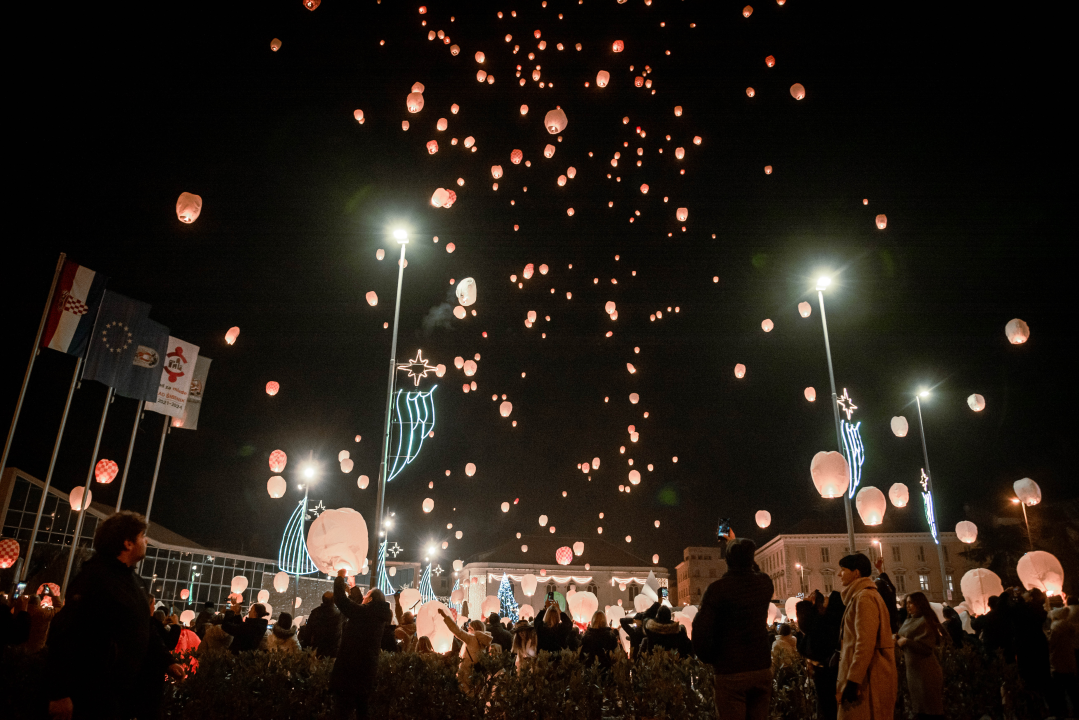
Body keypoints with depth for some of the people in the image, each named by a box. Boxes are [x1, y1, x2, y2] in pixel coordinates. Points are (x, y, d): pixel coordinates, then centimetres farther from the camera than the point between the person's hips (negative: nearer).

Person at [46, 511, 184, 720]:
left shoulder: (133, 578, 12)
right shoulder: (95, 576, -18)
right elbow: (63, 634, -23)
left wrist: (167, 663, 16)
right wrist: (60, 693, -24)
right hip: (96, 694, -8)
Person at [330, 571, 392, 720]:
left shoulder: (362, 612, -14)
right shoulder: (380, 616, 7)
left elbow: (340, 599, -13)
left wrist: (340, 577, 1)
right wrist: (353, 588, 32)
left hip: (349, 667, -7)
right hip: (369, 668, 7)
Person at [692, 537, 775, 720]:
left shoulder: (717, 589, -13)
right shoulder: (764, 583, 1)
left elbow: (700, 630, -16)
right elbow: (754, 570, 27)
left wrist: (710, 658, 2)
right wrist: (736, 543, 36)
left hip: (730, 672, -4)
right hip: (762, 668, 5)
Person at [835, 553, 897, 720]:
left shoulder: (864, 597, -13)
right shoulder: (858, 596, 19)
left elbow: (865, 643, -21)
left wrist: (853, 679, -23)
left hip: (867, 678, -10)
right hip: (867, 676, 10)